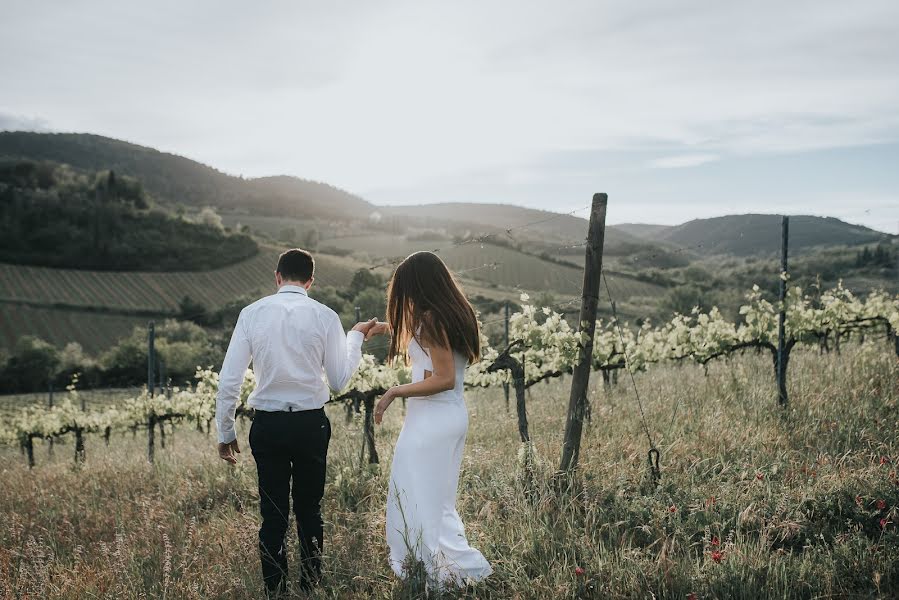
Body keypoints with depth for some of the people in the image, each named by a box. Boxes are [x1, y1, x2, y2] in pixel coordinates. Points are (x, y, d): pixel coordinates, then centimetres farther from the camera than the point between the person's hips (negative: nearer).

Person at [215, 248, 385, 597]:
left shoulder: (252, 313, -1)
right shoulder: (325, 316, -4)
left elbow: (229, 380, -3)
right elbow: (339, 381, 2)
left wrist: (225, 433, 6)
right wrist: (356, 337, 15)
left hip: (267, 425, 0)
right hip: (311, 424, 0)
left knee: (272, 515, 10)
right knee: (309, 511, 14)